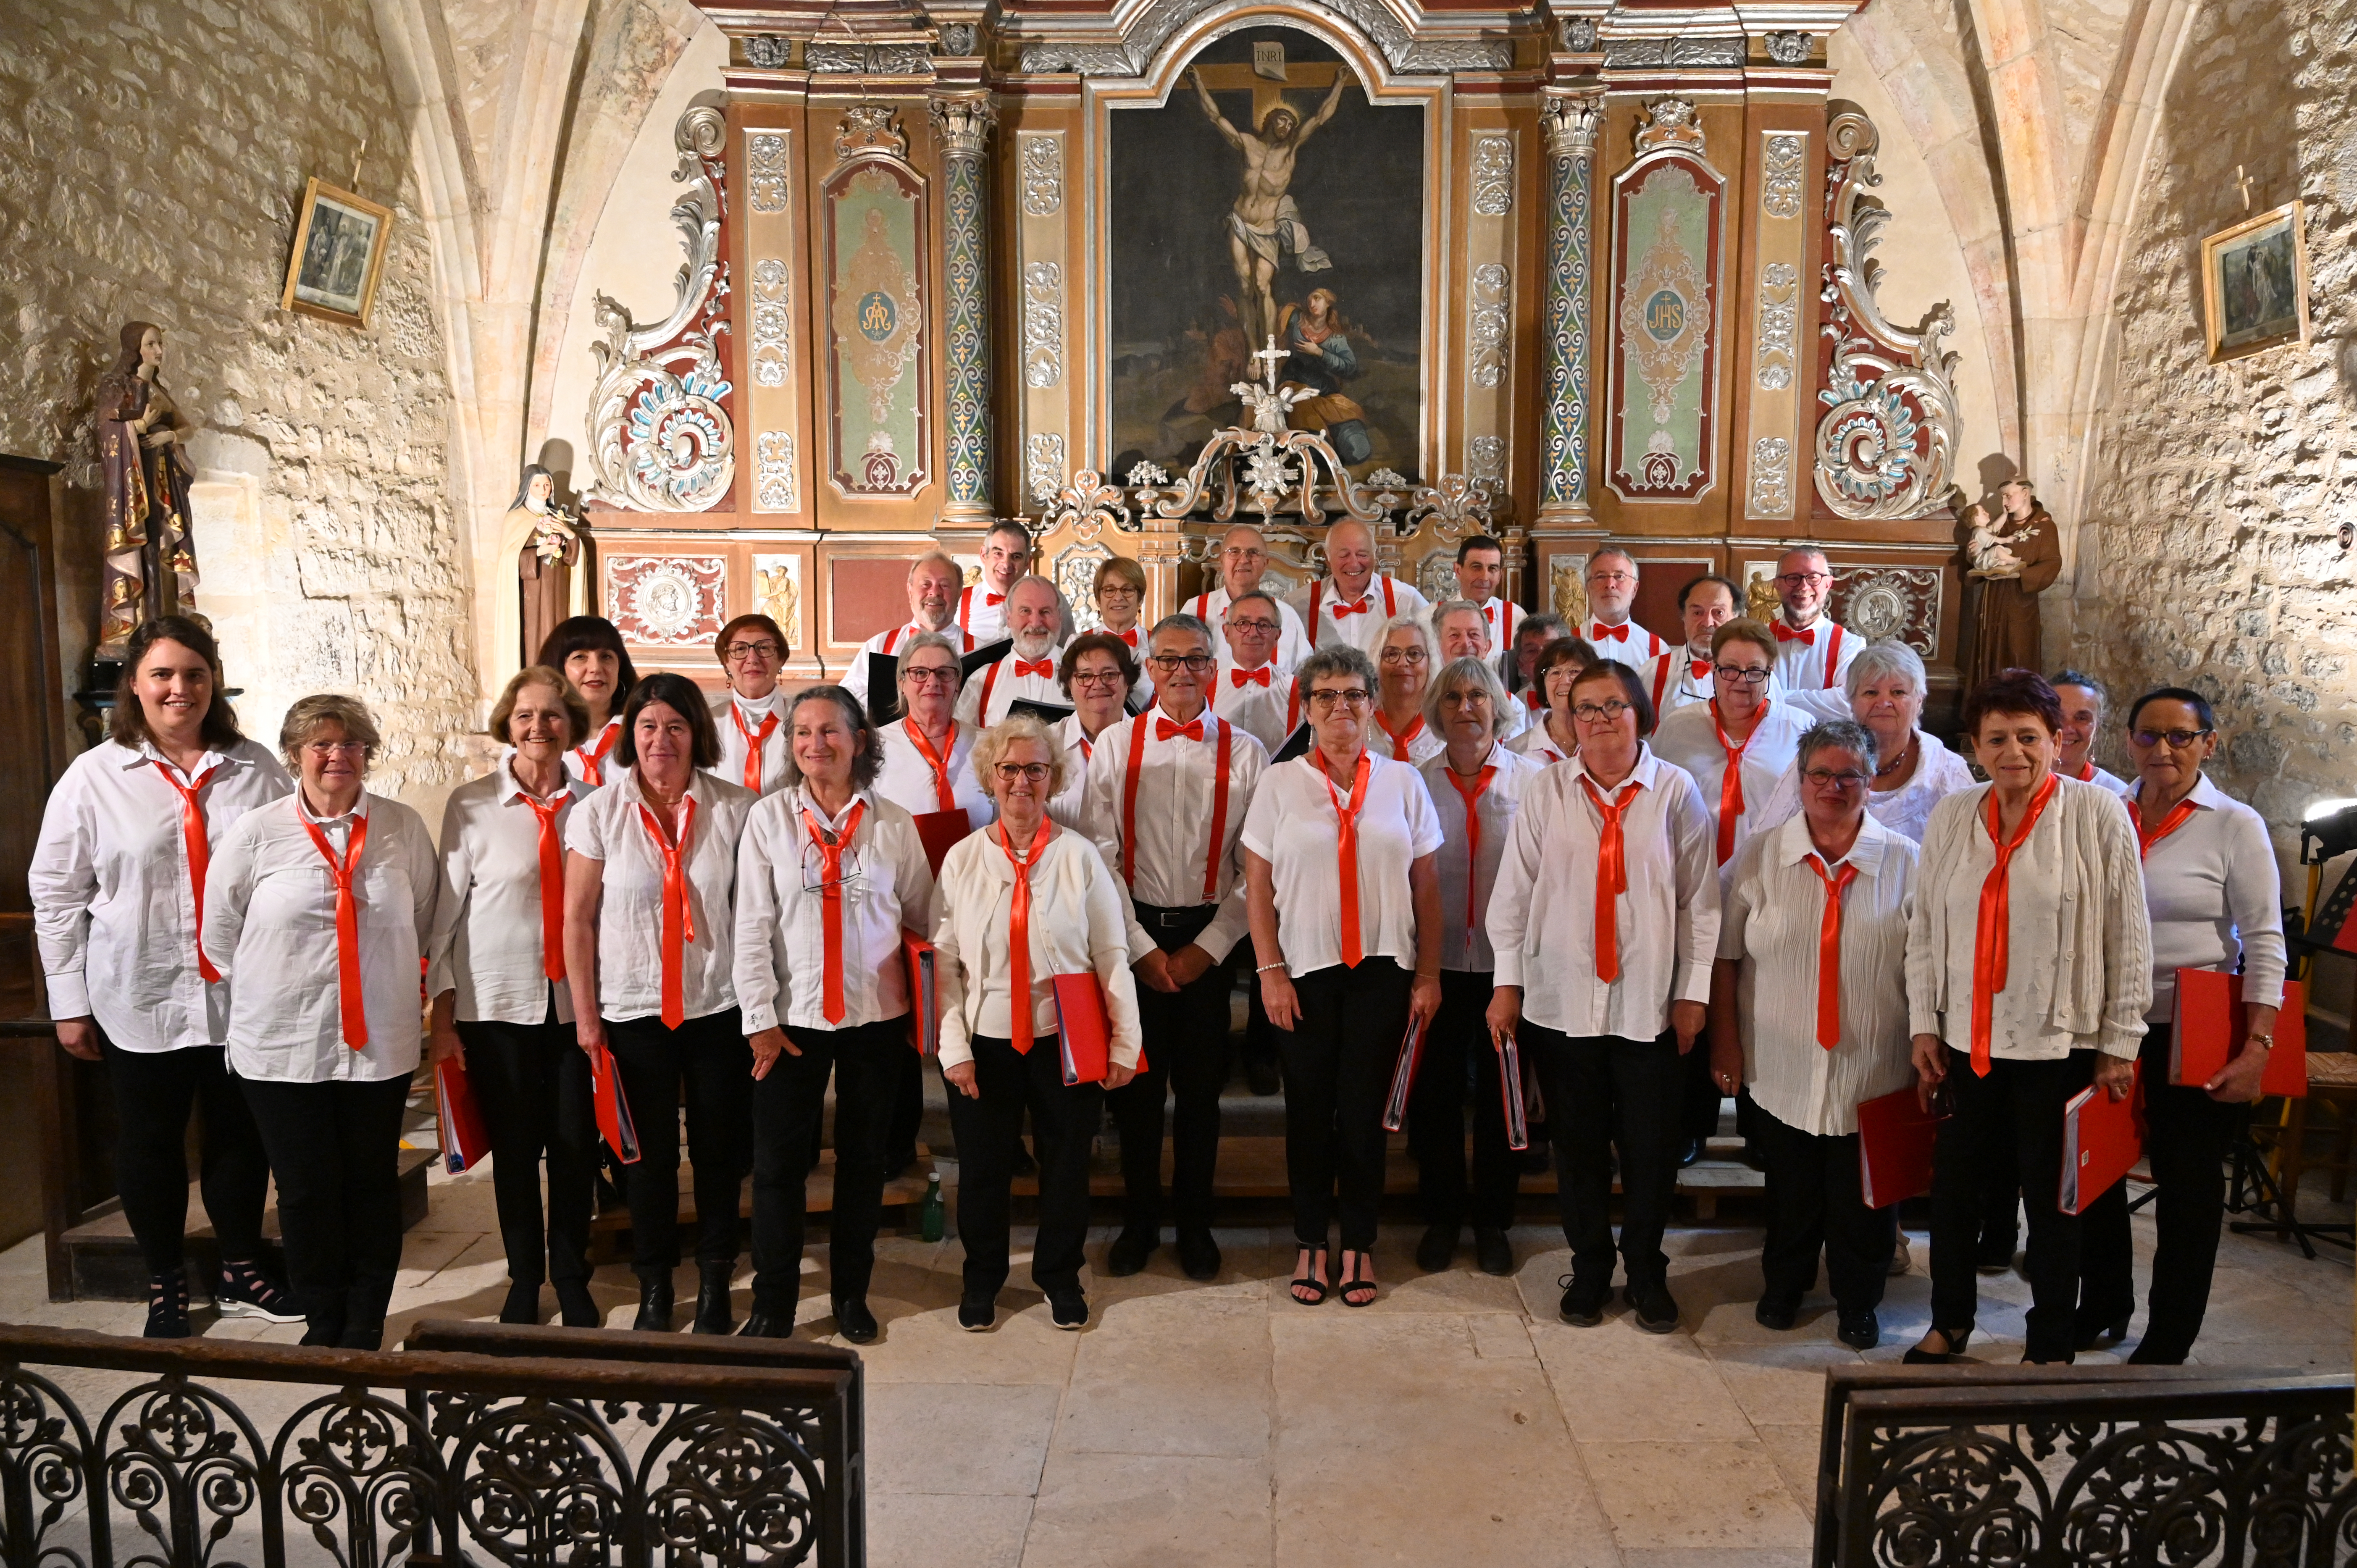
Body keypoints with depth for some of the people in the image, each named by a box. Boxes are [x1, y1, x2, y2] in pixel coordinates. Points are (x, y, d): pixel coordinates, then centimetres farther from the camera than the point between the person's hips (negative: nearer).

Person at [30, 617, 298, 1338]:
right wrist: (70, 1003, -1)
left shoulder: (256, 770, 0)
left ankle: (241, 1272, 32)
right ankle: (166, 1286, 30)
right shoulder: (93, 777, -3)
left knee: (242, 1136, 13)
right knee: (150, 1145, 12)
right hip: (140, 1001, -1)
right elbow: (56, 895, 0)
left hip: (243, 998, 1)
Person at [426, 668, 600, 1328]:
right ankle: (524, 1279, 28)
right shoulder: (472, 803, -2)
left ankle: (572, 1278, 25)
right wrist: (442, 1016, -1)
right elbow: (447, 910, 0)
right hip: (497, 1001, -1)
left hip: (577, 1000, 1)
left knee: (577, 1146, 5)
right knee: (515, 1148, 9)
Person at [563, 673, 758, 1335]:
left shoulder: (735, 808, -2)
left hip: (718, 1005, 0)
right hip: (633, 1008, 0)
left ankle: (715, 1287, 24)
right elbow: (576, 917, 1)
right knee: (651, 1156, 9)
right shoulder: (598, 812, -2)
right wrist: (585, 1012, -1)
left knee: (720, 1153, 8)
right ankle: (654, 1290, 26)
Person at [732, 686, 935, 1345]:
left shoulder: (893, 823, 0)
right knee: (779, 1160, 3)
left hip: (876, 1015, 1)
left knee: (864, 1158, 11)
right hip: (793, 1015, -1)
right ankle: (773, 1301, 20)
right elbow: (752, 925, -3)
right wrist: (760, 1016, -7)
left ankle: (851, 1293, 27)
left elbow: (924, 914, 7)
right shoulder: (769, 818, -1)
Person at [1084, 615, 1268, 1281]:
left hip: (1209, 937, 0)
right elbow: (1101, 853, -2)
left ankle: (1196, 1225, 24)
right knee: (1136, 1081, 8)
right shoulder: (1116, 745, 2)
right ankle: (1139, 1220, 25)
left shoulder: (1245, 752, 1)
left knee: (1201, 1083, 8)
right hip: (1133, 934, 0)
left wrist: (1209, 946, -7)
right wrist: (1141, 946, -7)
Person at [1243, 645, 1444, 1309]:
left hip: (1382, 969, 1)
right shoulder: (1279, 783, 1)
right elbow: (1258, 887, 1)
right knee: (1309, 1107, 7)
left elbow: (1427, 887, 5)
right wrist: (1270, 972, -5)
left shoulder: (1403, 782, 4)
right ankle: (1311, 1243, 22)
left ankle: (1359, 1246, 20)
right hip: (1305, 969, 0)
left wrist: (1428, 975, 2)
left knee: (1364, 1109, 6)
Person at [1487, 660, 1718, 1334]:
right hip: (1561, 1000, 1)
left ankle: (1647, 1272, 28)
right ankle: (1589, 1268, 29)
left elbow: (1700, 900, 1)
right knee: (1577, 1146, 11)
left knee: (1652, 1149, 7)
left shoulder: (1676, 792, 0)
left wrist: (1695, 992, -1)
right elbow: (1514, 892, 2)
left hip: (1650, 1004, 0)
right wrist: (1508, 982, -1)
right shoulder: (1547, 792, 1)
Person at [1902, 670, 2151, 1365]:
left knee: (2050, 1196, 9)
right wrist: (1924, 1026, 5)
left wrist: (2120, 1044, -6)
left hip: (2058, 1043, -3)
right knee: (1954, 1186, 13)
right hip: (1965, 1040, 4)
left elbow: (2128, 936, -6)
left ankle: (2051, 1345, 28)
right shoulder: (1951, 817, 3)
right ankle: (1950, 1322, 34)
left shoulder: (2097, 813, -8)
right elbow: (1924, 928, 7)